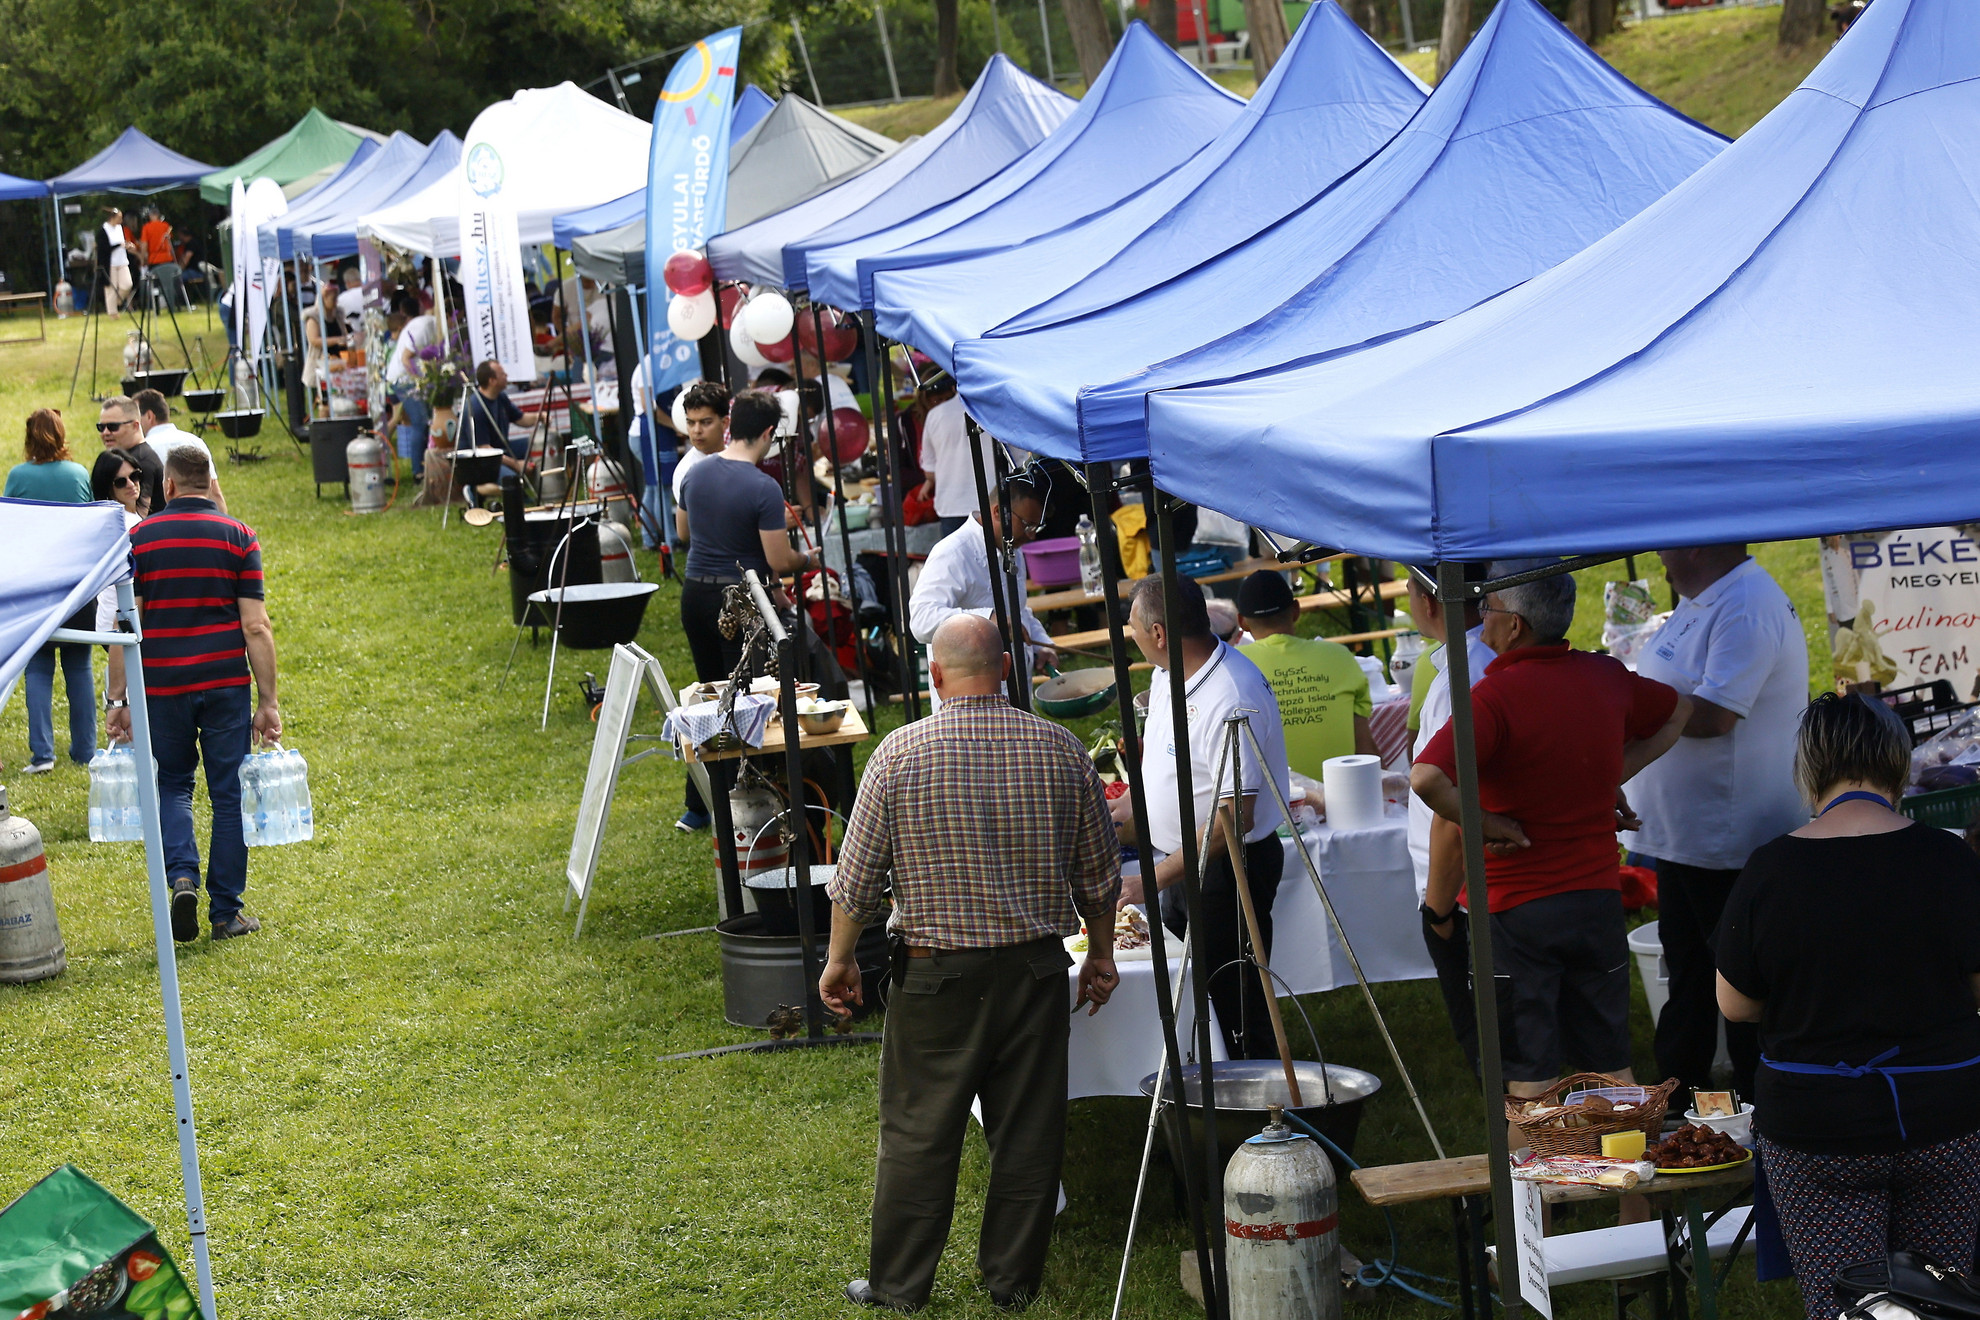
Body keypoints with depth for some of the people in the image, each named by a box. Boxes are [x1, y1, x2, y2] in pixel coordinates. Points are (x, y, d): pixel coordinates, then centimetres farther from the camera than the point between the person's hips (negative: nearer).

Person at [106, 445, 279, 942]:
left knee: (172, 786, 17)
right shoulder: (239, 537, -1)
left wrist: (117, 700, 2)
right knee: (229, 795, 8)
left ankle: (182, 878, -7)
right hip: (227, 684, 0)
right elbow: (256, 627, -6)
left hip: (162, 686, 1)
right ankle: (226, 913, 11)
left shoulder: (139, 538, 0)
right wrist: (268, 702, -2)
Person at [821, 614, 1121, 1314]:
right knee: (1029, 1129, 11)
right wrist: (1101, 953, 21)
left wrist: (840, 958, 10)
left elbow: (857, 877, -4)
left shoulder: (900, 752, -8)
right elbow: (1098, 874, 7)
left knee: (919, 1132, 6)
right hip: (1036, 967, 2)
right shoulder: (1060, 749, -2)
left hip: (935, 973, -2)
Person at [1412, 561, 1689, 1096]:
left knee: (1530, 1075, 3)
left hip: (1516, 908, -5)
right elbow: (1678, 712, 22)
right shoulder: (1607, 677, 2)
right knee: (1612, 1067, 15)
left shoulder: (1496, 695, -18)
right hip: (1599, 898, 6)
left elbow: (1427, 778, -31)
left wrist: (1486, 824, -15)